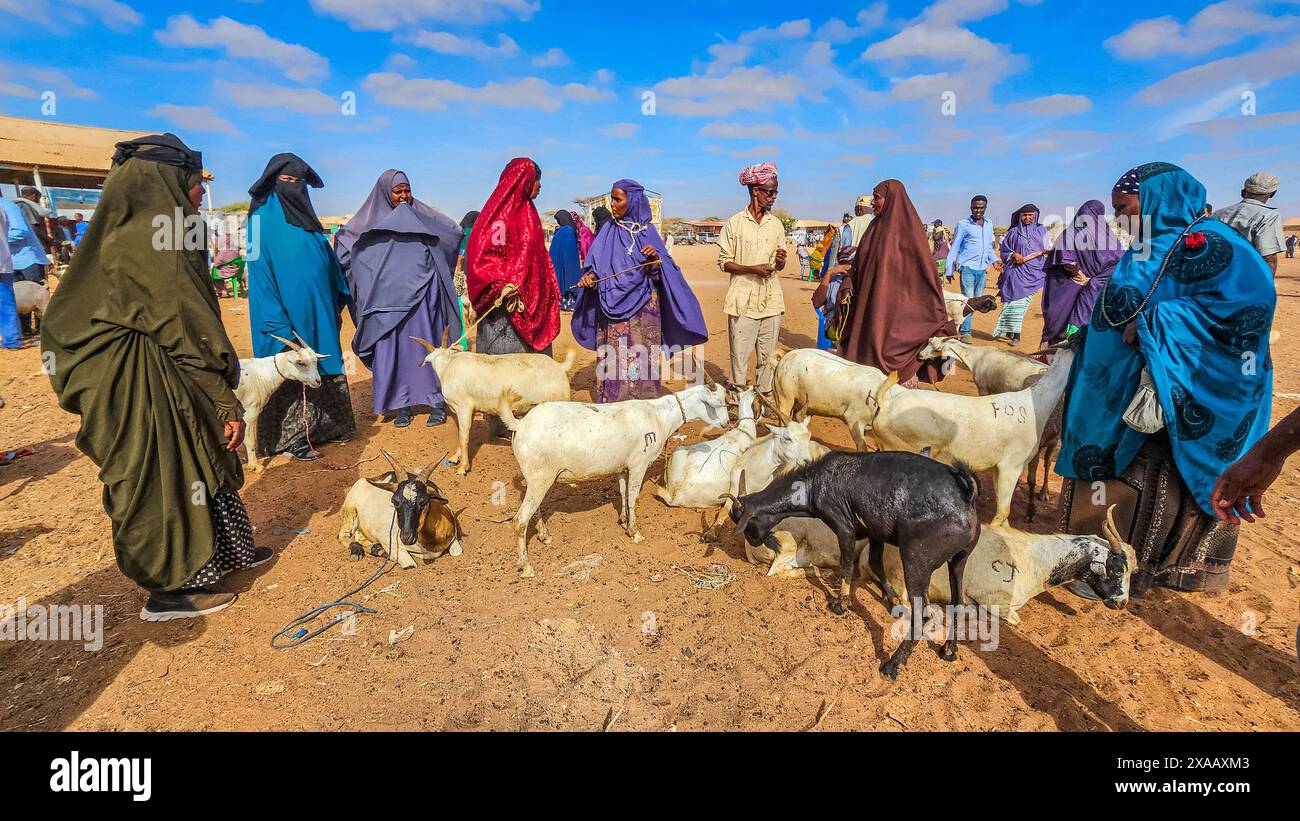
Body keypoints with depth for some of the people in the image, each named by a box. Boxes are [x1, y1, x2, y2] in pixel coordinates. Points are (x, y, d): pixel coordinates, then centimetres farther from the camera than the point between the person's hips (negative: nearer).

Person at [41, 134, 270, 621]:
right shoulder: (156, 238, -19)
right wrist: (226, 402, -17)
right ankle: (171, 590, 17)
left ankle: (224, 552, 34)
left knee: (199, 464, 18)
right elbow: (190, 331, -21)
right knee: (167, 476, 2)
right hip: (150, 386, -9)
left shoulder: (126, 232, 12)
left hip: (153, 379, 10)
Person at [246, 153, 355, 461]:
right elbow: (260, 272, -14)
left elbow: (329, 264, 17)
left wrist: (336, 307, 14)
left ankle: (323, 426, 24)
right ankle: (289, 439, 11)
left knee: (320, 372, 12)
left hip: (318, 314, 7)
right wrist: (279, 325, -21)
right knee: (290, 376, 0)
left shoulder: (306, 218, 13)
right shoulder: (264, 220, -9)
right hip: (287, 316, -7)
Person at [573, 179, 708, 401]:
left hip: (643, 309, 0)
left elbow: (660, 273, 3)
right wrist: (589, 276, -15)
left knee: (643, 360, 1)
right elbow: (595, 263, 5)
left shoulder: (648, 231, 5)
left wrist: (656, 259, -17)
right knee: (614, 360, -2)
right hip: (614, 308, 0)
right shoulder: (609, 231, 6)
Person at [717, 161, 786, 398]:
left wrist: (780, 261, -8)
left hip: (771, 299, 4)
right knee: (739, 354, -2)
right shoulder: (734, 223, -2)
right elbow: (724, 263, -3)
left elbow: (779, 266, 15)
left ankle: (765, 396, 18)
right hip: (743, 300, -4)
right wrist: (752, 268, -16)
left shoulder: (776, 224, 11)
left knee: (768, 355, 7)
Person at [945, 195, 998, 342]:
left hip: (982, 269, 6)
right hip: (967, 268, -6)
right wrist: (949, 269, -3)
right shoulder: (963, 225, -2)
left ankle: (963, 323, 25)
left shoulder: (989, 224, 14)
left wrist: (994, 260, 7)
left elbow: (989, 246, 22)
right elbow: (954, 248, 0)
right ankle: (965, 333, -9)